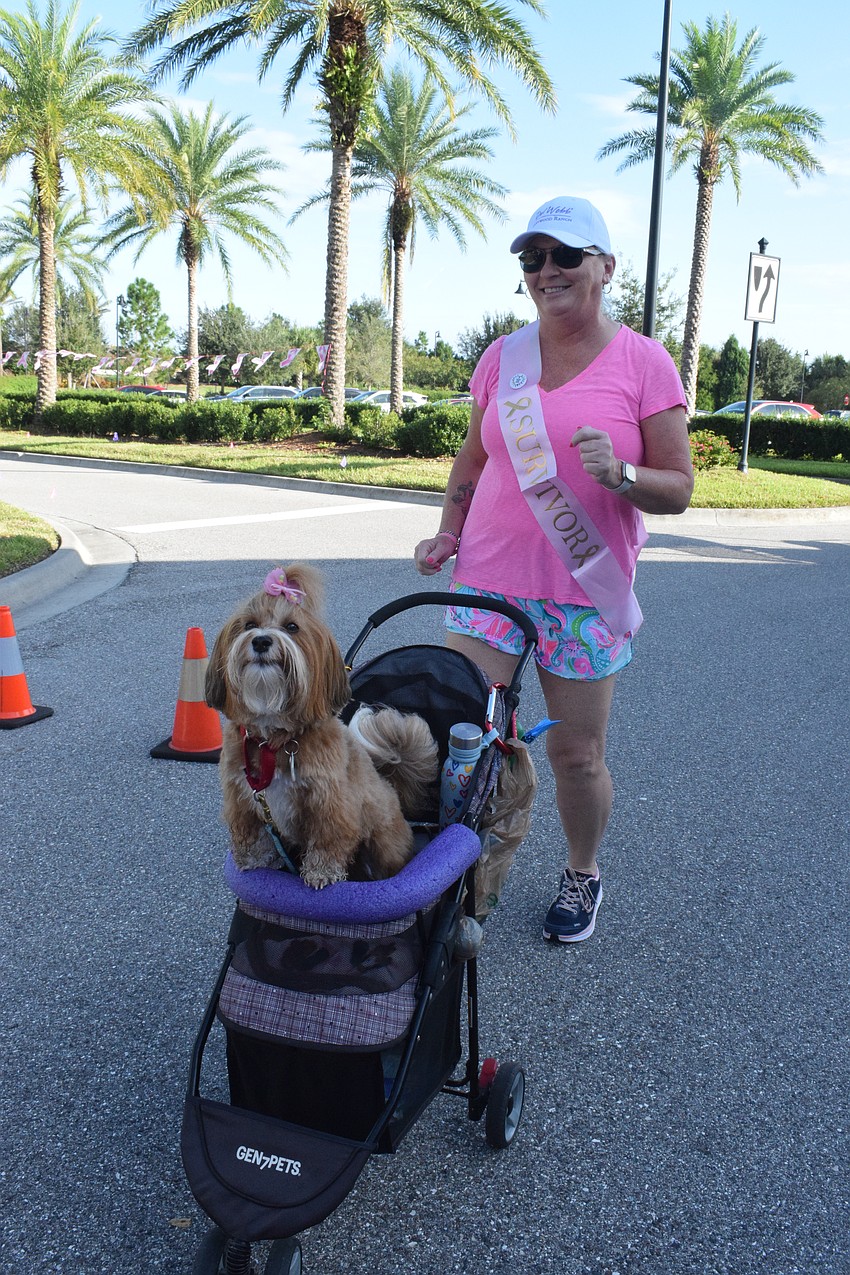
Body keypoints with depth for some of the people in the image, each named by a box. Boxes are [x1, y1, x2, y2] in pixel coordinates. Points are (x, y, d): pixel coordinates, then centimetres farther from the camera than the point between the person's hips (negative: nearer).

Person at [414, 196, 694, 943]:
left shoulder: (644, 363, -3)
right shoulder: (502, 358, 7)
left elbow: (678, 489, -3)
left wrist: (620, 473, -22)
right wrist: (449, 530, 7)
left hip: (586, 593, -2)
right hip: (489, 580, 3)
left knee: (577, 754, 7)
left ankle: (583, 875, 32)